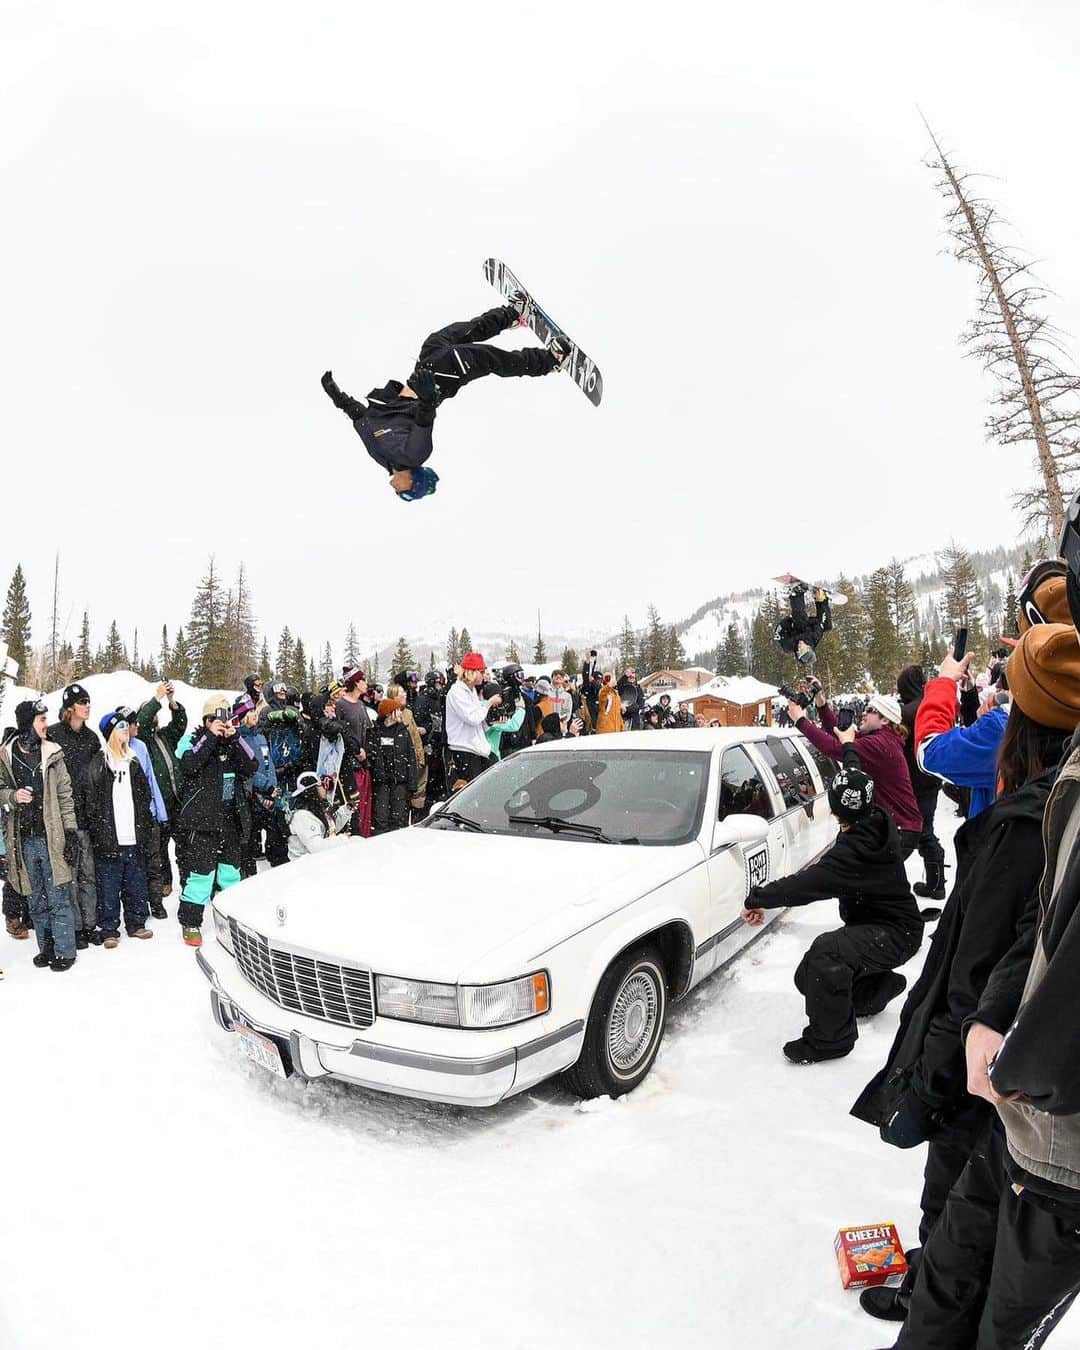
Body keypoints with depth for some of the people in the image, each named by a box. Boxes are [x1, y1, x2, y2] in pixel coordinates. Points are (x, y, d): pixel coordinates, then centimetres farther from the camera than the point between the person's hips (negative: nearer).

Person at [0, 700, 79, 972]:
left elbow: (65, 796, 2)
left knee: (58, 898, 1)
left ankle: (64, 951, 10)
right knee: (36, 900, 12)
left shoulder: (52, 753, 1)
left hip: (51, 837, -1)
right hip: (23, 840, 2)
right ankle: (46, 948, 25)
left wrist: (71, 830, -3)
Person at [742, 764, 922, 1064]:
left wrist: (759, 898, -32)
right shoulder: (876, 822, -3)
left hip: (895, 934, -10)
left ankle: (829, 1038, -20)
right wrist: (850, 748, 33)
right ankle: (876, 987, 33)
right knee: (809, 976, 8)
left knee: (826, 952, -37)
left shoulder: (858, 848, -32)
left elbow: (814, 880, -37)